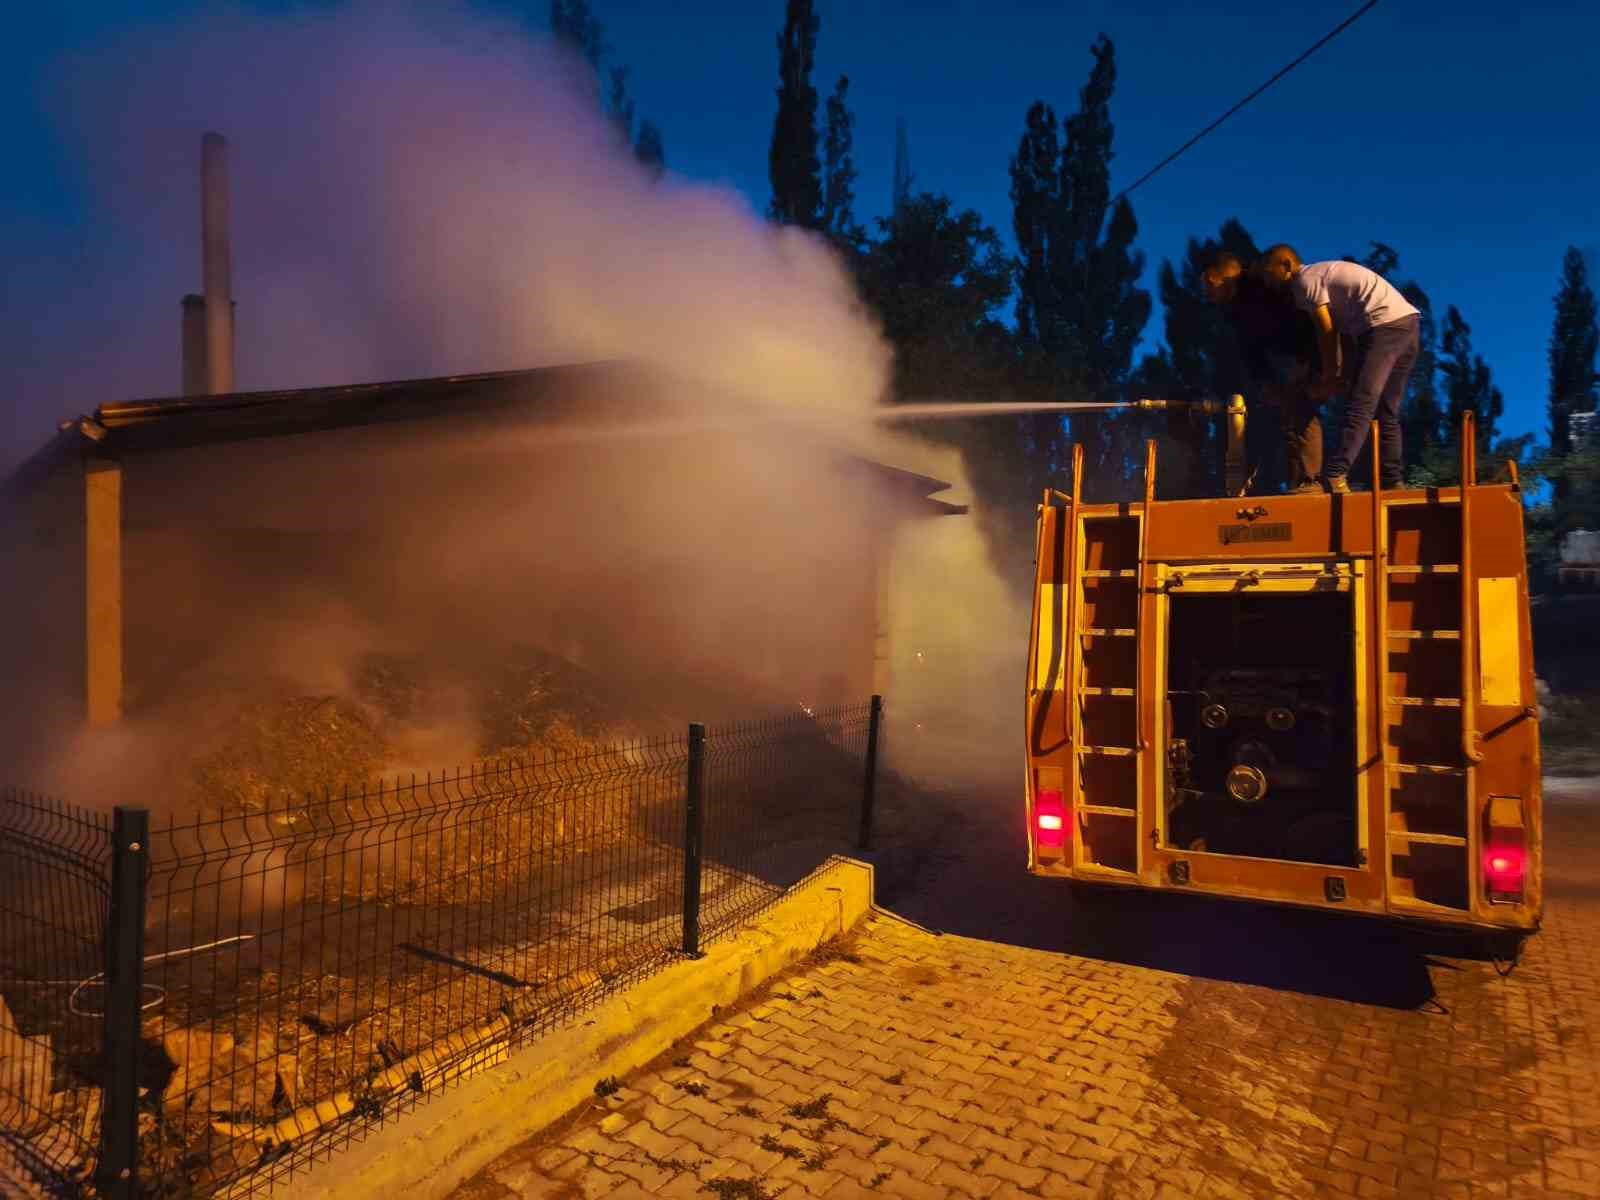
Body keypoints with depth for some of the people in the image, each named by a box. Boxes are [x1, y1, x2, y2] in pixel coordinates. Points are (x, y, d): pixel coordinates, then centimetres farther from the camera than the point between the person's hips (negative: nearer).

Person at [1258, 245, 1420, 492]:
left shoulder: (1305, 280, -2)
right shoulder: (1324, 273, 26)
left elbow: (1326, 332, -3)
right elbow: (1338, 329, 21)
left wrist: (1328, 377, 6)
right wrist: (1336, 375, 16)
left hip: (1384, 326, -9)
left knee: (1359, 406, -16)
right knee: (1387, 413, 11)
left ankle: (1334, 478, -23)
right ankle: (1393, 481, 11)